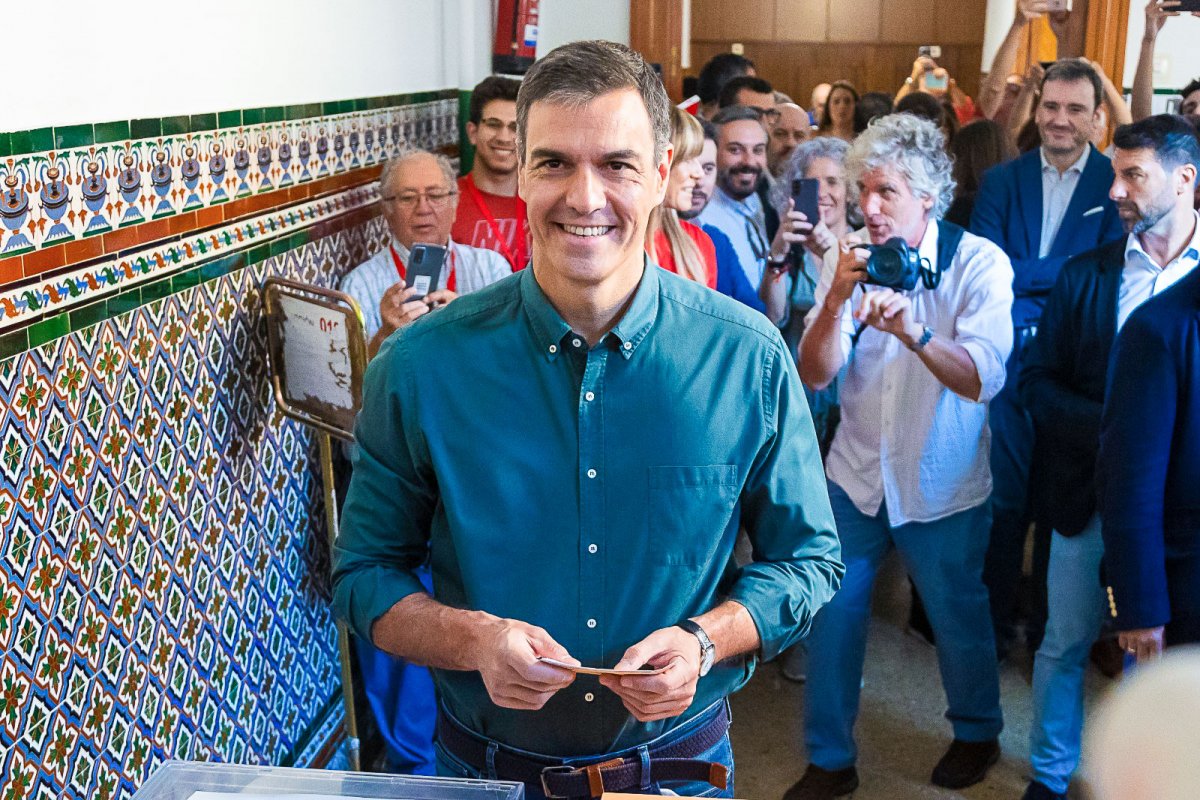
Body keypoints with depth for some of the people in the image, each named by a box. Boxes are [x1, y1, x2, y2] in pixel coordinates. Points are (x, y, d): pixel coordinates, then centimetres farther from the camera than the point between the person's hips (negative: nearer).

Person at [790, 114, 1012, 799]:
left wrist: (912, 332, -41)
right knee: (832, 613, 5)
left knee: (957, 616, 14)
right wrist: (837, 299, -28)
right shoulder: (853, 260, -4)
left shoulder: (980, 264, -13)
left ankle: (978, 733, 43)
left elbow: (981, 379, -24)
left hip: (942, 485, -2)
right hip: (857, 474, 3)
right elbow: (815, 375, -11)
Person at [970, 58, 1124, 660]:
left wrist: (1026, 276, -13)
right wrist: (1069, 271, -13)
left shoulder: (1117, 182, 2)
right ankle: (997, 617, 21)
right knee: (1004, 492, 6)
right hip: (1010, 359, 1)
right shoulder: (1000, 180, 7)